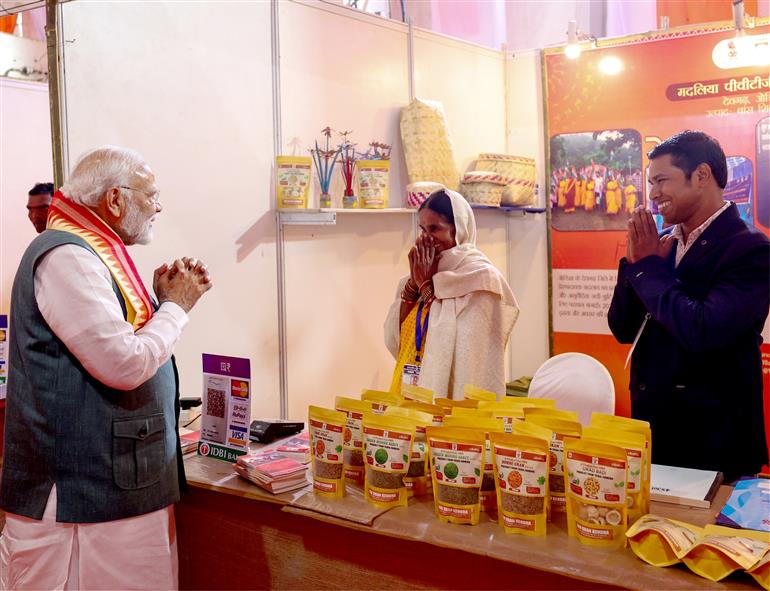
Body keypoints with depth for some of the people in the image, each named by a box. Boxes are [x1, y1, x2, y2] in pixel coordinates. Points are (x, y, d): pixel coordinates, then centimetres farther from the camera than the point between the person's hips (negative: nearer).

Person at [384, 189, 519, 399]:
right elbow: (393, 338, 2)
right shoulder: (422, 271, 8)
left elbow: (451, 342, -20)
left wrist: (426, 283, -12)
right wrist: (414, 282, -6)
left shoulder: (479, 275, -10)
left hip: (447, 396, -6)